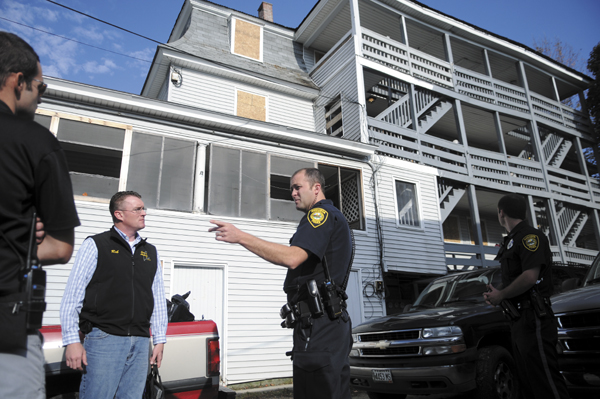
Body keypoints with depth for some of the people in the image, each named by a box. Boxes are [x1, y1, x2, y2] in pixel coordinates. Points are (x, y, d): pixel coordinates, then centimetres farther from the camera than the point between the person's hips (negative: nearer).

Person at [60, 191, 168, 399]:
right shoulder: (95, 245, 0)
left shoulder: (150, 252, 14)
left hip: (141, 343, 5)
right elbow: (72, 296, -3)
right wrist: (72, 341, -8)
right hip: (104, 339, -4)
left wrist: (159, 340, 12)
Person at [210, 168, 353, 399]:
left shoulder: (322, 213, -9)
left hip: (318, 325, -11)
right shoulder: (337, 218, 25)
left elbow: (292, 258, -24)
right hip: (335, 323, 11)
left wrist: (241, 237, -23)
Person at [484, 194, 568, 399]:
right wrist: (495, 294, 6)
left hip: (533, 320, -10)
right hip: (518, 321, 10)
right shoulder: (511, 241, 20)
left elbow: (530, 276, -22)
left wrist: (501, 294, -11)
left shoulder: (530, 236, -10)